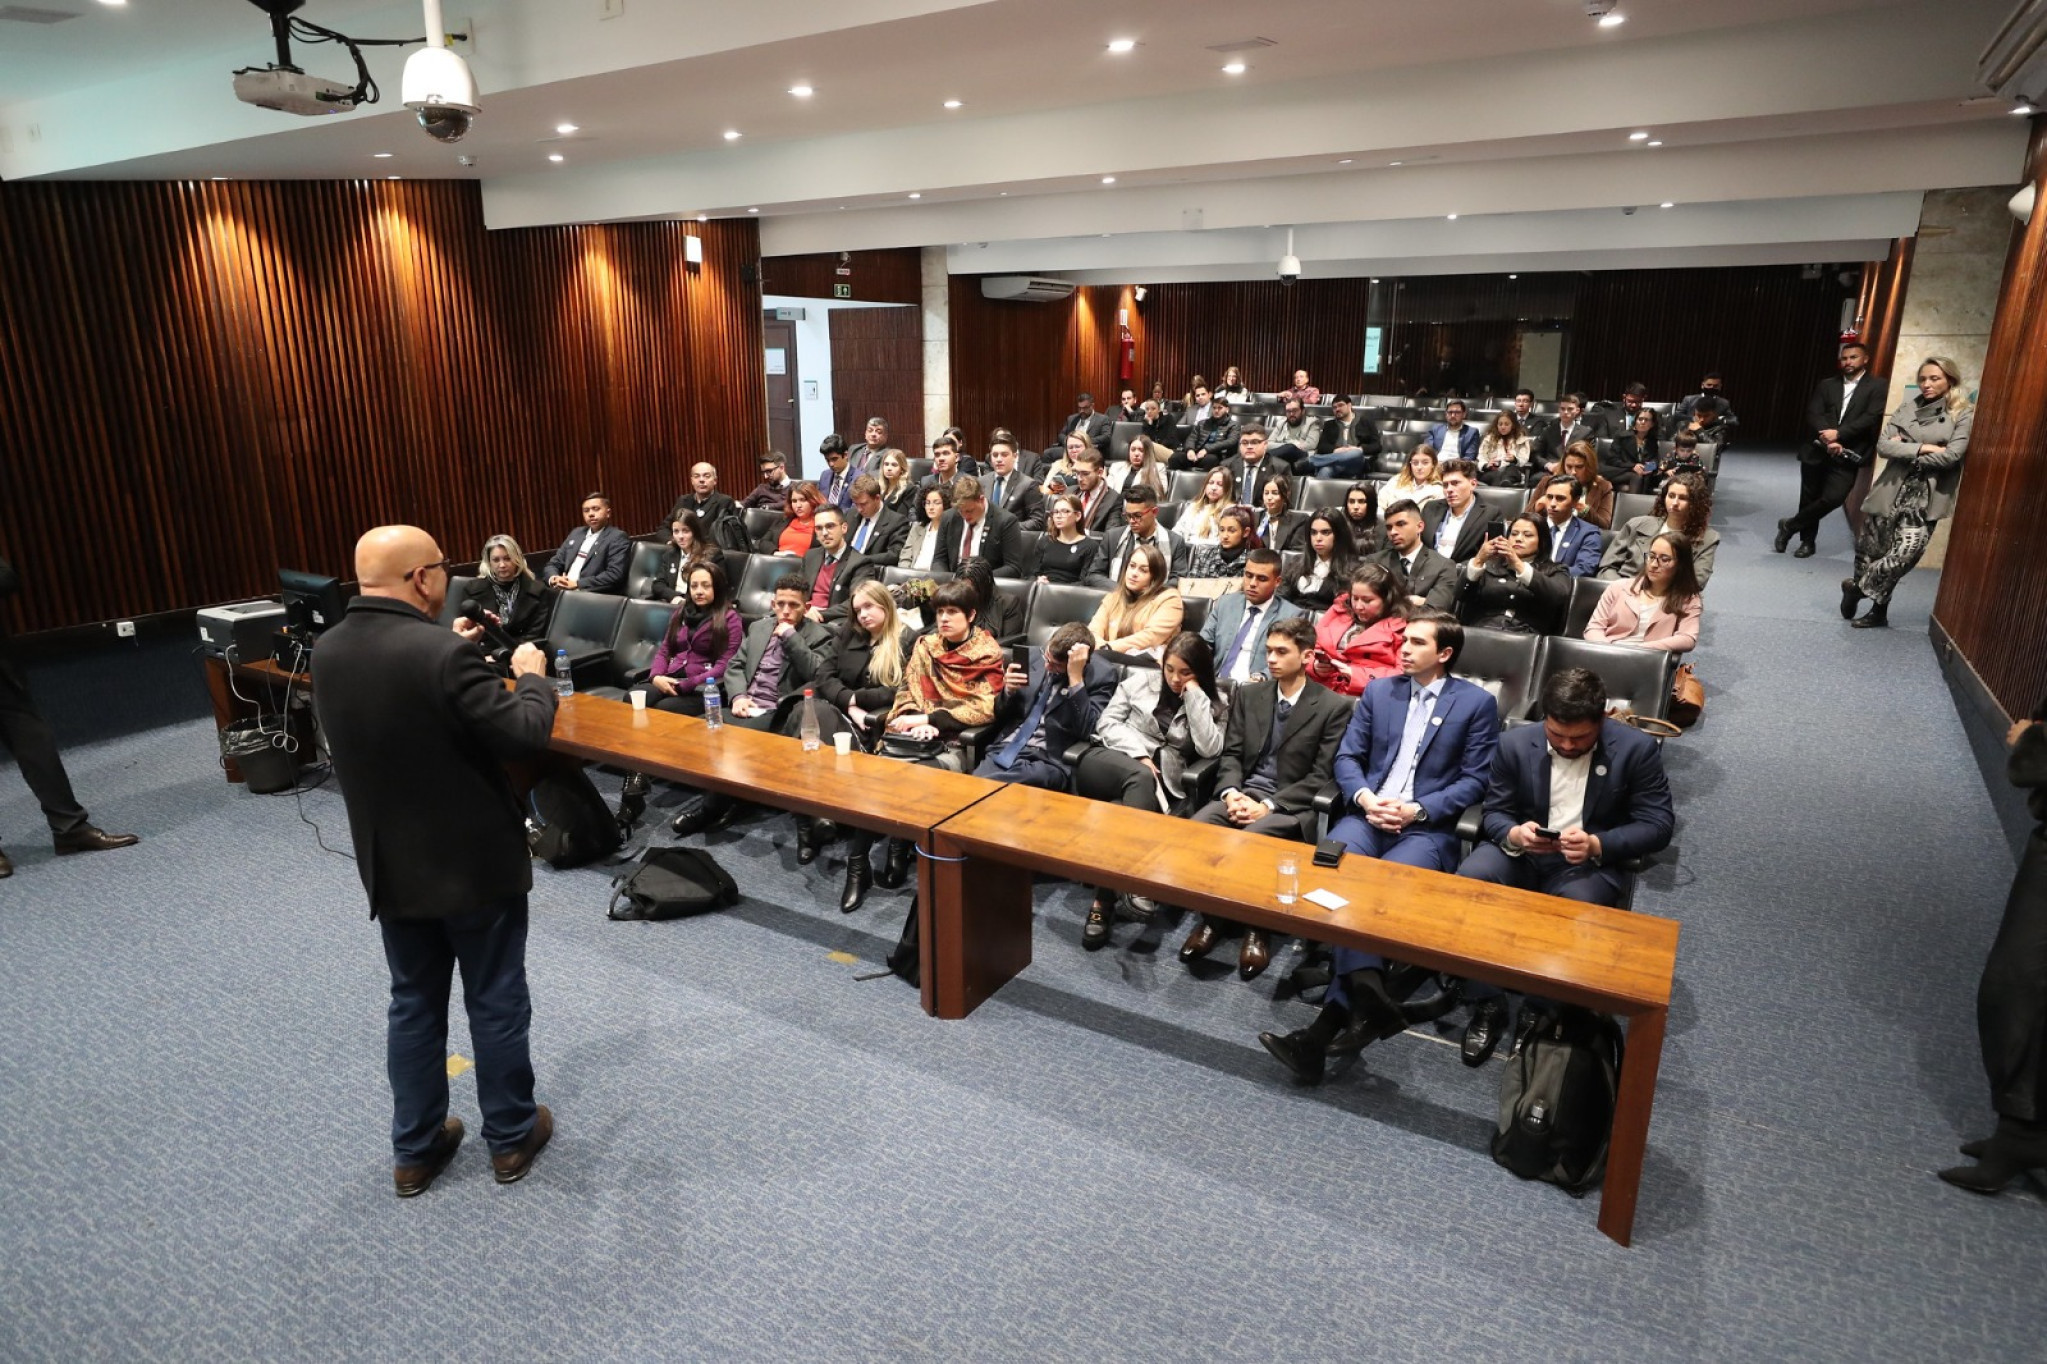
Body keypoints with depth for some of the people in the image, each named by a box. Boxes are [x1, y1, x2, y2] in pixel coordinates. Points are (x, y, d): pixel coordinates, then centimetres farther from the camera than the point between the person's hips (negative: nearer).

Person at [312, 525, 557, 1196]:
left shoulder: (328, 652, -2)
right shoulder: (446, 654, -25)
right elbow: (526, 737, -22)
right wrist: (532, 676, -5)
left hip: (390, 864, 6)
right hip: (475, 861, -6)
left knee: (413, 1004, 19)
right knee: (496, 1004, 11)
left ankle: (414, 1151, 32)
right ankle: (510, 1137, 28)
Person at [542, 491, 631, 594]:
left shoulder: (618, 538, 0)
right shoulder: (576, 534, 22)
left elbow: (614, 575, -13)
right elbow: (553, 564, 21)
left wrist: (577, 584, -17)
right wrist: (553, 579, -3)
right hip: (561, 592, 7)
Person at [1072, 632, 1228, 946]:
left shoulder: (1211, 703, 9)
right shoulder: (1141, 678, 10)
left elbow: (1209, 748, -10)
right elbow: (1107, 723, 6)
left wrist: (1194, 693, -7)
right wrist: (1138, 754, -9)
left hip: (1159, 783, 0)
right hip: (1107, 761, 0)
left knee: (1120, 814, -34)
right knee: (1140, 776, -37)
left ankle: (1103, 903, -29)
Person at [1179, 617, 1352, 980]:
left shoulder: (1333, 707, -3)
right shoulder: (1247, 694, 11)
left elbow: (1321, 776, -7)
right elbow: (1231, 754, 9)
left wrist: (1268, 806, -18)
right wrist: (1231, 793, -13)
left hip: (1292, 804, -4)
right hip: (1244, 791, 4)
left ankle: (1256, 925, -12)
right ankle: (1213, 913, -6)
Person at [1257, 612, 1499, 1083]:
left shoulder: (1477, 703, 7)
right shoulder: (1378, 690, 17)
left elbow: (1474, 779, 1)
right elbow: (1347, 757, 13)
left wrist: (1418, 809, -11)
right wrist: (1364, 798, -7)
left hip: (1428, 828, -3)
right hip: (1368, 814, 3)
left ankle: (1329, 1021, -29)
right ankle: (1370, 997, -36)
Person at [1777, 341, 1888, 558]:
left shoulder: (1878, 385, 3)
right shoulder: (1827, 385, 12)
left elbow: (1871, 418, -8)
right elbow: (1812, 415, 0)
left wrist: (1838, 434, -17)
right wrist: (1827, 440, -16)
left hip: (1847, 455, -3)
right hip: (1816, 451, 3)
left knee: (1833, 498, -17)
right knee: (1809, 498, 8)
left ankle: (1790, 525, 3)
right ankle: (1808, 541, 25)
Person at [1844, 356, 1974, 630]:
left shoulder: (1964, 414, 0)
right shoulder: (1908, 406, 8)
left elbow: (1951, 456, -12)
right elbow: (1883, 445, -1)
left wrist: (1905, 451, -6)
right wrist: (1923, 448, -11)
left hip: (1927, 496, -3)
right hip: (1892, 489, 3)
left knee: (1904, 555, -16)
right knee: (1870, 549, 6)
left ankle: (1856, 587, 9)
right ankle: (1878, 611, 26)